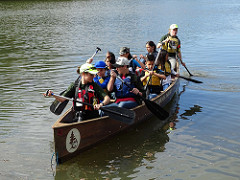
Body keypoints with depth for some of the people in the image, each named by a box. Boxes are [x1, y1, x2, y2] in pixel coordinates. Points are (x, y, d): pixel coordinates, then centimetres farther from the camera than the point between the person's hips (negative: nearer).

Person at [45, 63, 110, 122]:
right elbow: (63, 99, 5)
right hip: (78, 117, 2)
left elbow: (107, 98, -6)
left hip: (93, 117, -1)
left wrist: (101, 104, -28)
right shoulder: (74, 85, 8)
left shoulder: (95, 86, 3)